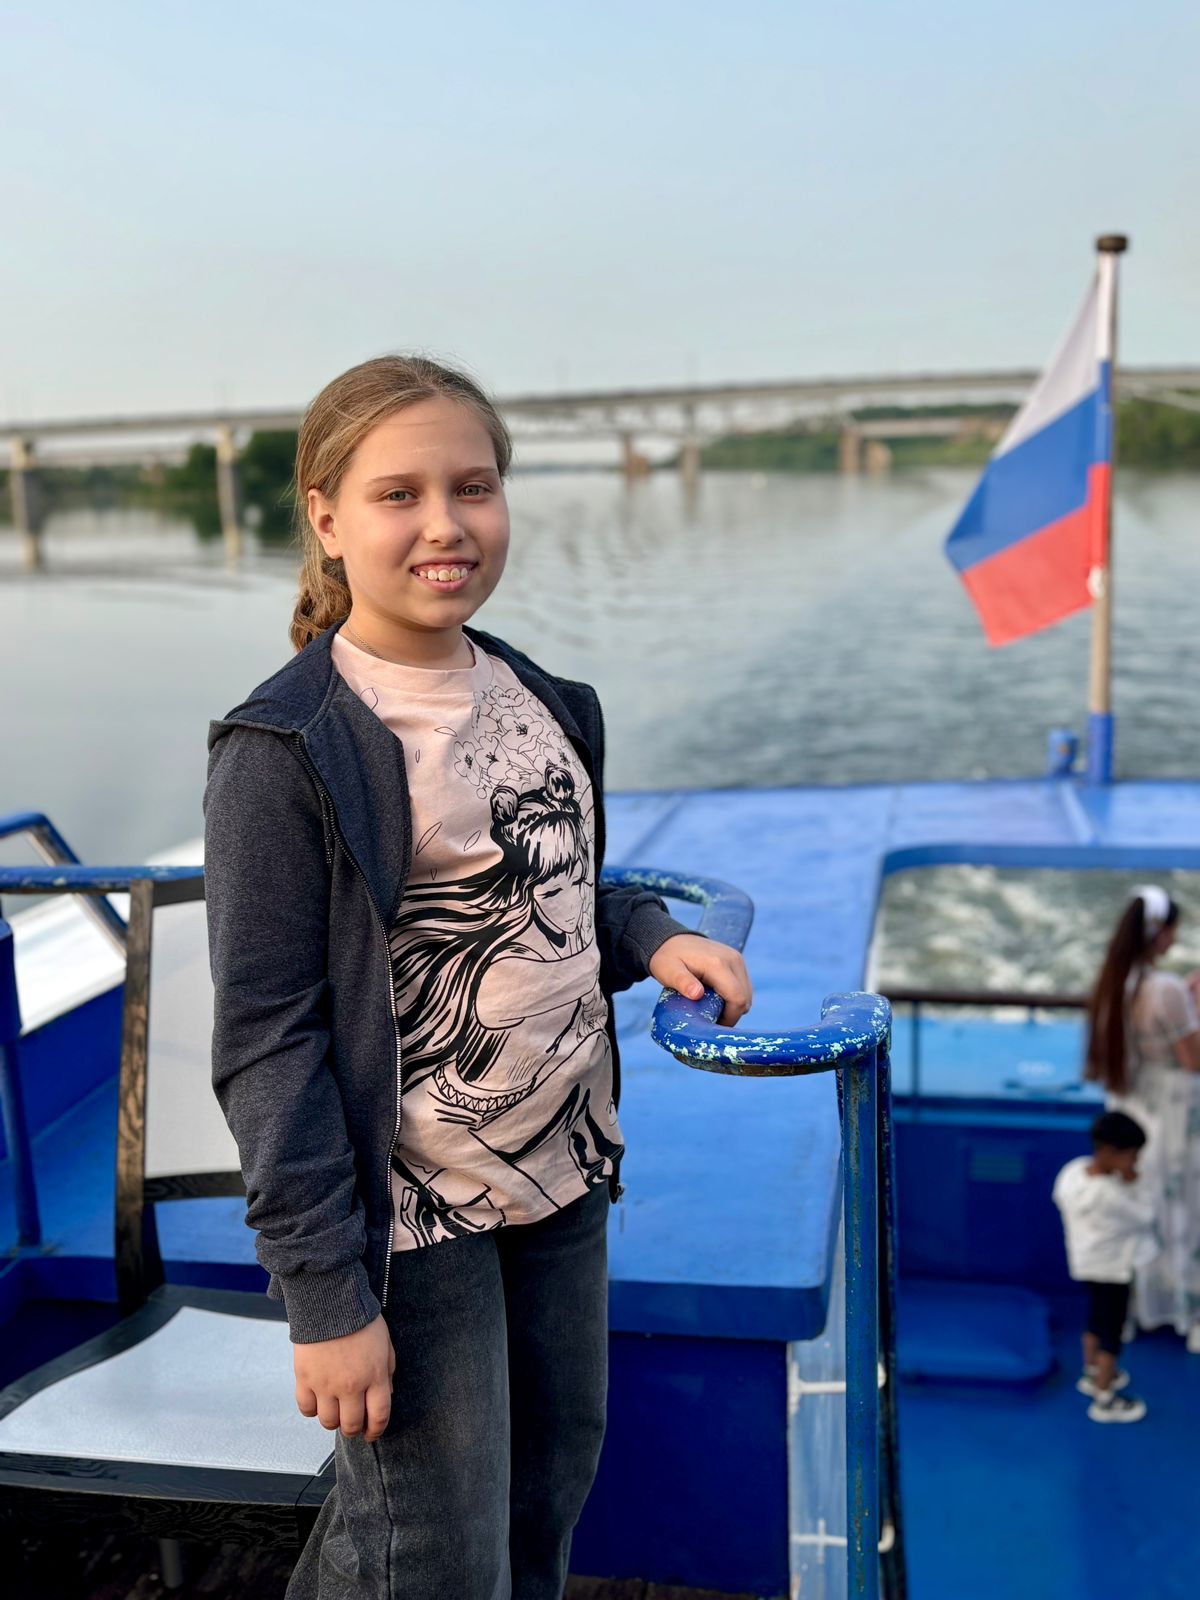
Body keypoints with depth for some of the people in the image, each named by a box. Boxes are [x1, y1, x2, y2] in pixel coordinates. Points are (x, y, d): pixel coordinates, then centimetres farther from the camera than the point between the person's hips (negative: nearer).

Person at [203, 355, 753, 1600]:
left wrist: (655, 939, -4)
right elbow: (264, 1039, -17)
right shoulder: (285, 752, -17)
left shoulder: (541, 701, 4)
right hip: (411, 1215, -7)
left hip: (564, 1179, 7)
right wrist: (323, 1296, -17)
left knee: (550, 1498, 23)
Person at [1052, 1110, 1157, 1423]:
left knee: (1096, 1320, 27)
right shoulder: (1110, 1193, -33)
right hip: (1111, 1270, -8)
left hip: (1084, 1263, 8)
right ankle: (1104, 1401, 19)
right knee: (1112, 1333, 7)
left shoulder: (1073, 1170, -11)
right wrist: (1132, 1182, -16)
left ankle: (1093, 1374, 46)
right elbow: (1145, 1216, -20)